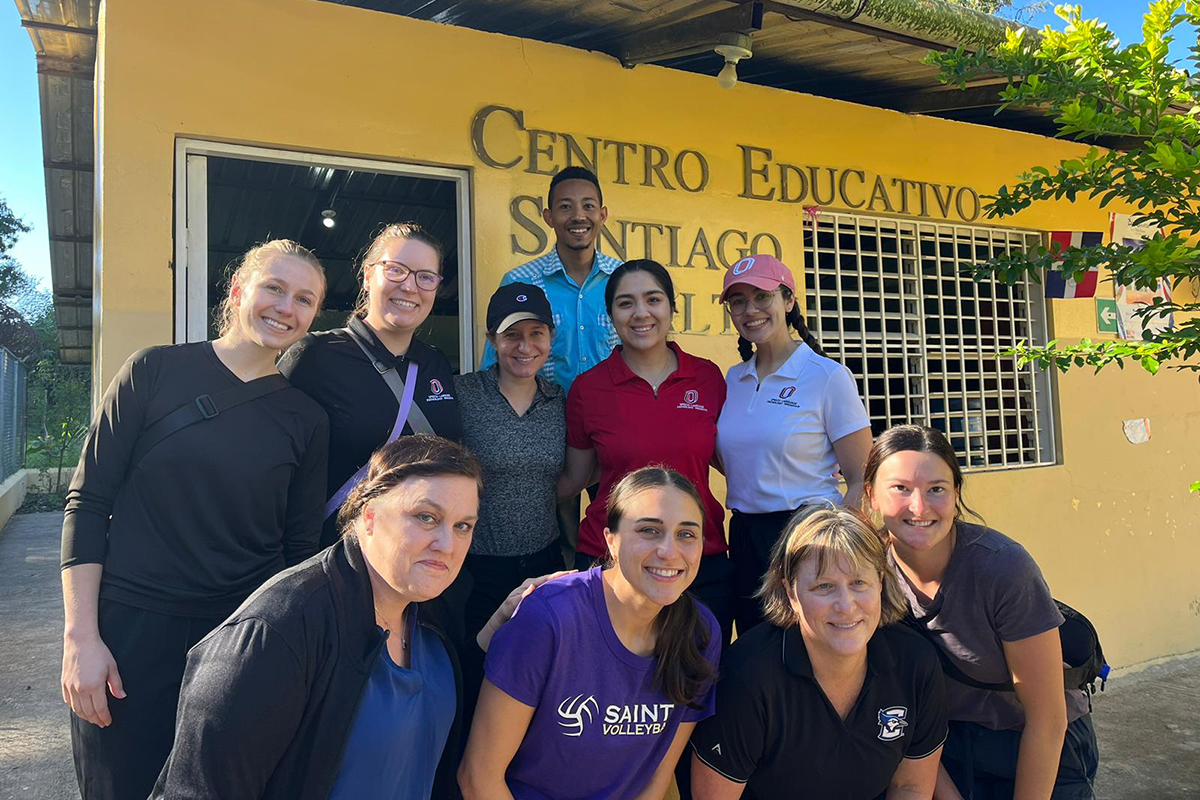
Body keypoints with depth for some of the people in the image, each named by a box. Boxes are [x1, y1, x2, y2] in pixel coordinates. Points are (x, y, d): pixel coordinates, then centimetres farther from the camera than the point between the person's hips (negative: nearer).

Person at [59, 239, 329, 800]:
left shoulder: (306, 420, 3)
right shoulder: (155, 371, -4)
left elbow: (301, 545, 7)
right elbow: (87, 502, -3)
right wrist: (81, 636, -8)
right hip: (130, 630, -2)